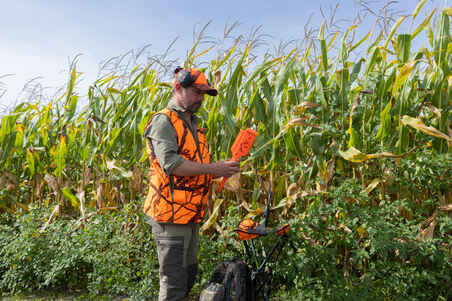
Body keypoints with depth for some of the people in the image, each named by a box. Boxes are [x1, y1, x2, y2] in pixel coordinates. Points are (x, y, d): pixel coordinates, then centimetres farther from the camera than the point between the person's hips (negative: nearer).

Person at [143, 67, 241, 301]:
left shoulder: (193, 125, 19)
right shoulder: (163, 121, -10)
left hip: (191, 214, 9)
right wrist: (211, 169, -23)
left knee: (189, 275, 20)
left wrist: (221, 169, 7)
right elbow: (170, 163, -24)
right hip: (171, 214, -9)